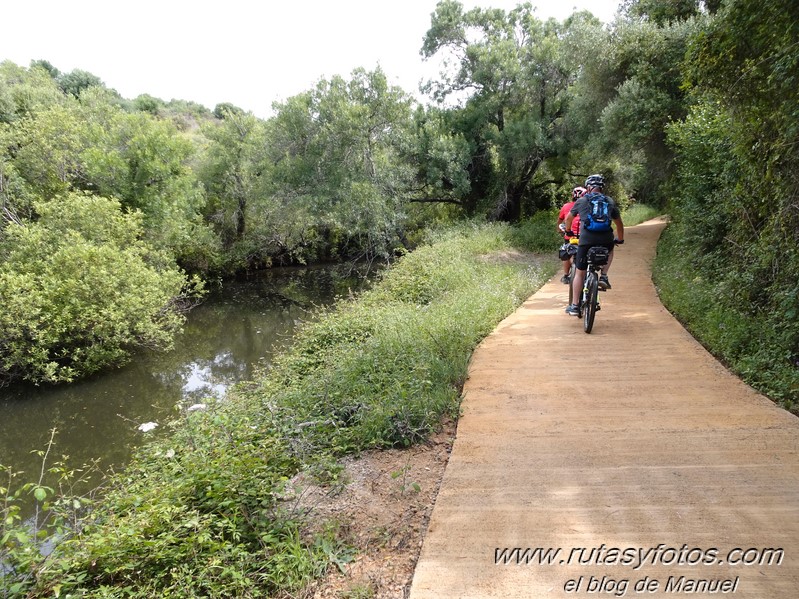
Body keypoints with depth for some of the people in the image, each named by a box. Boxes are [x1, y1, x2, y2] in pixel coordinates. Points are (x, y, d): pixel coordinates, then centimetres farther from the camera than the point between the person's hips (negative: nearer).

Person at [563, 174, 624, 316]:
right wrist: (620, 239, 42)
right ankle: (603, 277, 19)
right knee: (610, 250, 38)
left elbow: (568, 218, 26)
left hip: (586, 240, -1)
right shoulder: (610, 202, 17)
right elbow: (619, 223, 25)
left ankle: (574, 306, 9)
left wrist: (568, 230, 46)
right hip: (606, 239, 2)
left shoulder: (581, 201, 12)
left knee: (579, 273, 9)